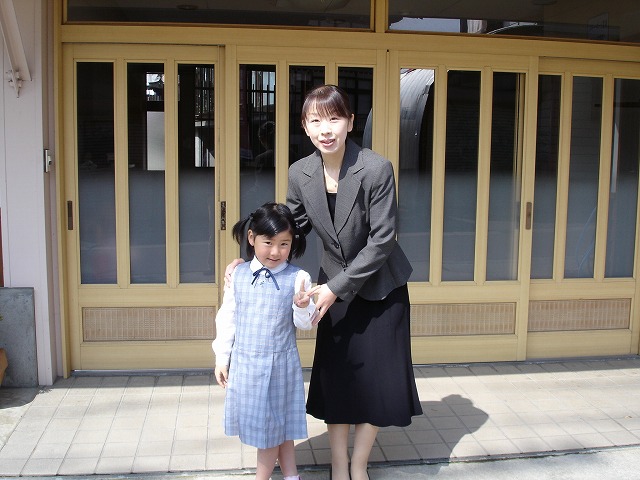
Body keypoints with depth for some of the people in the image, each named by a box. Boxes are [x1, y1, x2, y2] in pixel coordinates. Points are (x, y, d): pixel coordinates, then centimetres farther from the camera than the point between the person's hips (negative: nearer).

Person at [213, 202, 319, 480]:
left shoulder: (298, 278, -10)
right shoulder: (237, 275, -2)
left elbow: (305, 324, -7)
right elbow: (226, 318, 5)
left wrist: (302, 306, -28)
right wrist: (222, 358, 7)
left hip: (280, 363, -3)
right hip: (244, 363, 3)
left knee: (272, 425, 9)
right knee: (276, 426, 15)